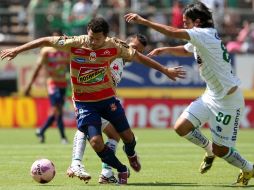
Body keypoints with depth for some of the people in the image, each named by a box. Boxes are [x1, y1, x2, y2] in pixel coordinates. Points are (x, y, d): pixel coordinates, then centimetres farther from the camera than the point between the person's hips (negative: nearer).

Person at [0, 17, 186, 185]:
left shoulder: (113, 46, -15)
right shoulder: (74, 44, -19)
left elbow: (138, 56, -3)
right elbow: (46, 41, -10)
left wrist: (165, 70, 1)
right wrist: (16, 50, -10)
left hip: (108, 97, 2)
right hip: (84, 101, -2)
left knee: (127, 136, 7)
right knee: (96, 142, -15)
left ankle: (131, 154, 46)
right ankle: (122, 170, 12)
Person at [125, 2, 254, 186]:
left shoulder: (206, 34, -21)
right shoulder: (201, 38, 7)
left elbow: (173, 32, -30)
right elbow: (185, 51, 29)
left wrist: (143, 21, -26)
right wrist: (166, 50, 12)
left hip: (228, 100, -9)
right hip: (211, 95, 9)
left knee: (220, 150, -1)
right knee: (181, 127, -1)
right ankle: (209, 149, 24)